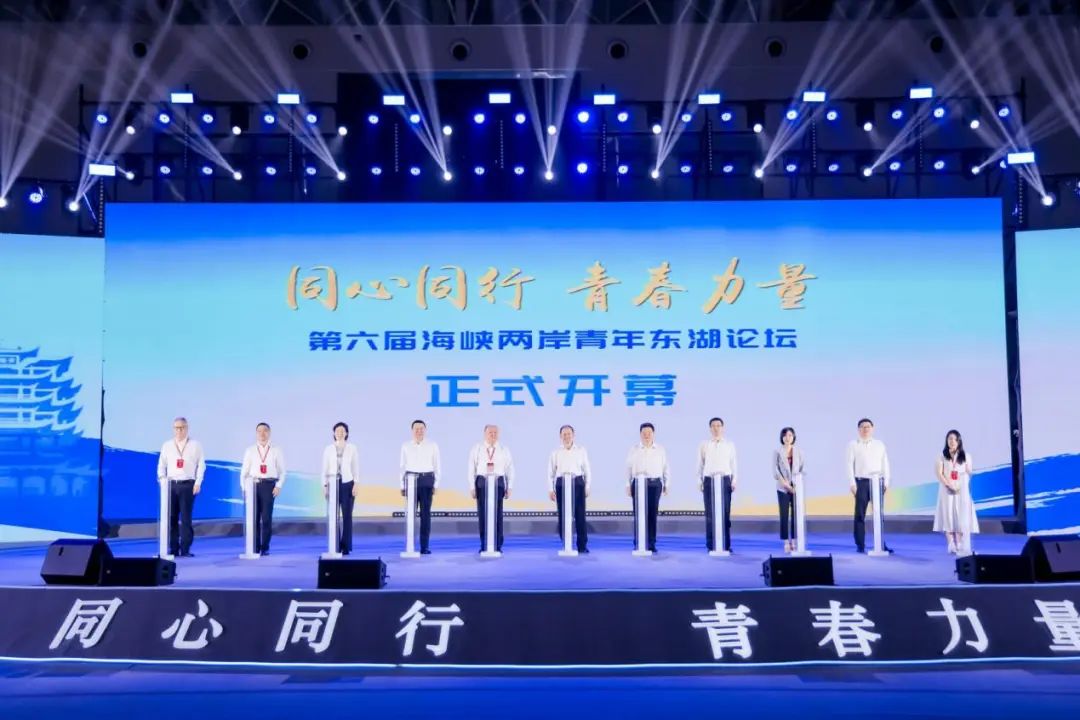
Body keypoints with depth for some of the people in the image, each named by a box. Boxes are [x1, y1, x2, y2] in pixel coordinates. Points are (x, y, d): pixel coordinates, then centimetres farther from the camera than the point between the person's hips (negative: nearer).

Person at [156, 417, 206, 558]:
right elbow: (161, 465, 11)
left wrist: (198, 483, -5)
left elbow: (201, 465, 3)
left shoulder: (195, 445, 6)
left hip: (188, 484, -2)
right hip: (171, 484, 2)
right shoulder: (167, 445, 12)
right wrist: (163, 481, -2)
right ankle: (173, 549, 5)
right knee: (171, 518, 0)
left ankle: (185, 549, -1)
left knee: (186, 518, -3)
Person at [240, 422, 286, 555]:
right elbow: (244, 471, 9)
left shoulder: (276, 450, 6)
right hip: (253, 485, 1)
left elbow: (282, 470, 6)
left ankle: (265, 548, 7)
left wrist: (279, 486, -5)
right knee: (254, 517, 1)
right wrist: (244, 487, 0)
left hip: (269, 485, -1)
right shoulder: (250, 451, 9)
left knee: (267, 518, -3)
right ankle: (255, 547, 11)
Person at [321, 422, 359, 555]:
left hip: (347, 484, -1)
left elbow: (356, 468, 2)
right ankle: (335, 546, 4)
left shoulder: (352, 448, 3)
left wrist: (356, 484, -6)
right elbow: (325, 469, 6)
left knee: (347, 516, -1)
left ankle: (346, 547, 4)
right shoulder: (328, 449, 5)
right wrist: (324, 485, 0)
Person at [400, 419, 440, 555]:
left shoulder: (432, 446, 4)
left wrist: (436, 485, 0)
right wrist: (402, 485, 5)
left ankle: (425, 546, 4)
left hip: (427, 480, 0)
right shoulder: (406, 446, 6)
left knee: (425, 513, 0)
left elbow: (436, 466, 5)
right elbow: (403, 466, 8)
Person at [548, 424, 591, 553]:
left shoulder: (581, 451, 7)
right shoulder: (555, 452, 7)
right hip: (561, 483, 1)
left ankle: (582, 546, 3)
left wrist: (587, 487, 3)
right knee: (563, 516, 1)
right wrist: (550, 489, 2)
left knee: (580, 515, -4)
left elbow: (587, 470, 9)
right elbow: (550, 472, 8)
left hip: (577, 483, 0)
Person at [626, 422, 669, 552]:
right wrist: (628, 485, 2)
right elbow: (628, 468, 5)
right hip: (638, 483, -1)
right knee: (638, 513, -3)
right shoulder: (634, 450, 4)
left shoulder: (660, 450, 7)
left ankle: (651, 543, 6)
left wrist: (666, 484, 7)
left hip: (655, 484, 1)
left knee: (653, 513, 0)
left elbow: (665, 468, 10)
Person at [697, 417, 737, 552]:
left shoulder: (730, 444, 9)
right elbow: (700, 464, 6)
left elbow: (733, 463, 7)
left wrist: (734, 481, -1)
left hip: (725, 480, 0)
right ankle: (710, 545, 5)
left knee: (725, 513, -2)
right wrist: (699, 481, 0)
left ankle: (726, 545, 4)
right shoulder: (704, 445, 6)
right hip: (709, 480, 0)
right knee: (710, 514, 0)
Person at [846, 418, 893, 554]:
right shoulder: (853, 445, 5)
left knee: (880, 514, 2)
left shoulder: (880, 444, 13)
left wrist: (886, 481, 2)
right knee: (860, 515, -1)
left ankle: (881, 544, 7)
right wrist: (852, 484, -8)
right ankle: (860, 546, 5)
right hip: (861, 482, -2)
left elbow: (885, 464, 11)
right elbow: (849, 465, 0)